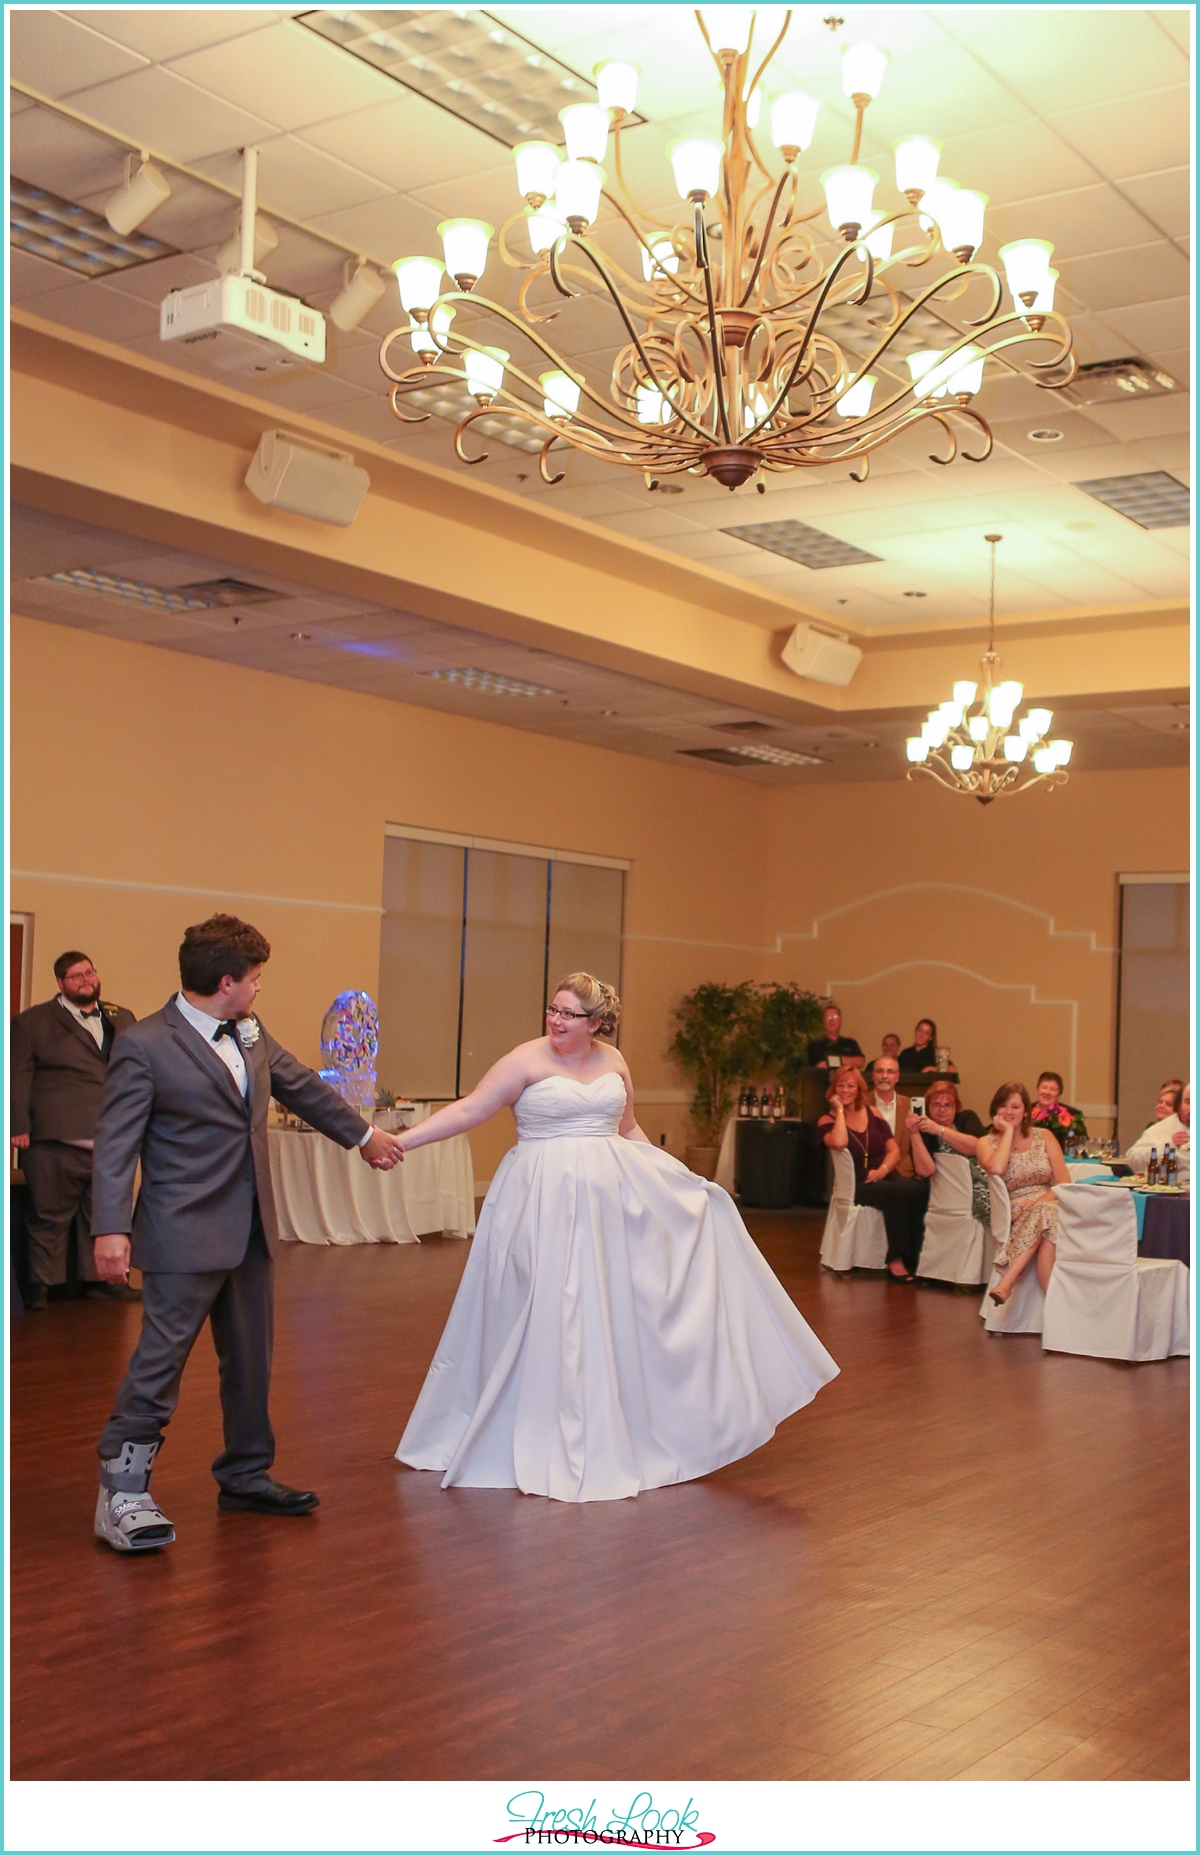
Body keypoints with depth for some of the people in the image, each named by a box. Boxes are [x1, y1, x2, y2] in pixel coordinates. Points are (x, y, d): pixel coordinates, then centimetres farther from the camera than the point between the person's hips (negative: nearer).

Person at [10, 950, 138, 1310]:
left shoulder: (123, 1020, 15)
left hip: (111, 1143, 4)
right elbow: (18, 1078, 0)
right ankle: (40, 1287, 13)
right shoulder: (32, 1022, 4)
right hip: (56, 1141, -4)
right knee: (49, 1217, 3)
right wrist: (19, 1127, -8)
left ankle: (102, 1280, 22)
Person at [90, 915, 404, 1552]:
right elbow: (114, 1144, -15)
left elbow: (303, 1087, 23)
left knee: (250, 1361, 15)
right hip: (184, 1235, -8)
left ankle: (245, 1476, 28)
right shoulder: (143, 1045, -13)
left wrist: (363, 1134, 33)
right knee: (160, 1360, -7)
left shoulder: (251, 1034, 9)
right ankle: (122, 1495, 2)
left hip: (250, 1230, 8)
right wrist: (111, 1229, -23)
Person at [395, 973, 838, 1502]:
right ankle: (551, 1440, 12)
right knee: (549, 1314, -1)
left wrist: (671, 1175, 18)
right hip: (548, 1200, -5)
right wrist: (400, 1141, -20)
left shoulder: (613, 1061, 6)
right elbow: (468, 1110, -12)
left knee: (628, 1309, 8)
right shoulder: (527, 1059, -9)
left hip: (615, 1195, 5)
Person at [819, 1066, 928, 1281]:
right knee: (897, 1193, -35)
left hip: (885, 1178, 4)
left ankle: (913, 1259, -28)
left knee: (919, 1188, -30)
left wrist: (882, 1170, -9)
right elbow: (838, 1143, -18)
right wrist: (840, 1110, -7)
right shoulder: (827, 1121, 5)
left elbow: (894, 1150, 11)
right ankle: (895, 1260, -27)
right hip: (857, 1185, -4)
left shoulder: (872, 1114, 17)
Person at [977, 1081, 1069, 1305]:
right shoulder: (986, 1143, 9)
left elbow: (1065, 1184, 5)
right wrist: (1008, 1131, -4)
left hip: (1049, 1205, 1)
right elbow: (997, 1168, -17)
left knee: (1042, 1212, -38)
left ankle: (1006, 1283, -42)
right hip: (1014, 1217, -1)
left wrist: (1039, 1200, -14)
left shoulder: (1043, 1137, 14)